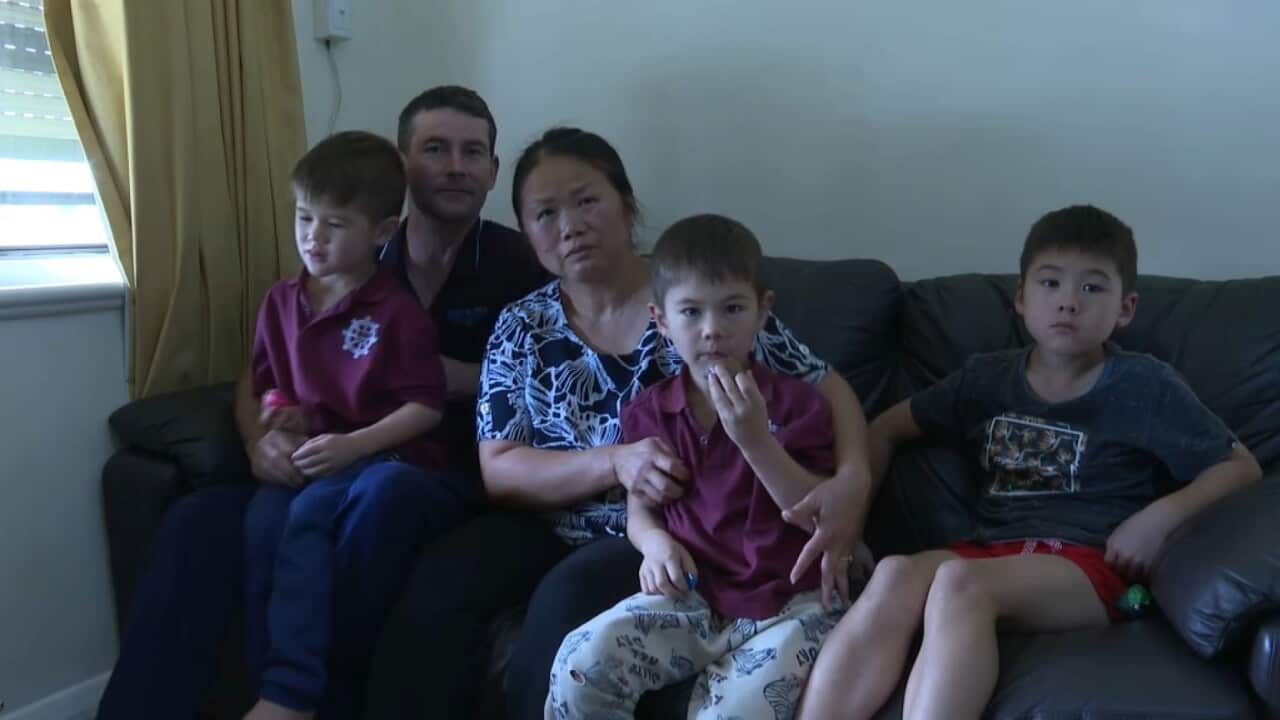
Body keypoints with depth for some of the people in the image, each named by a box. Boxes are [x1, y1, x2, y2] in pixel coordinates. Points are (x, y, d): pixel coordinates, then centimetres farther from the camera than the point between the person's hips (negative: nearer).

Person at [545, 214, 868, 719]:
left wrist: (755, 438, -18)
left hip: (786, 604, -2)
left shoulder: (795, 403, 1)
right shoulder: (649, 412, 8)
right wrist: (655, 542, -7)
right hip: (691, 597, 3)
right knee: (581, 663, -22)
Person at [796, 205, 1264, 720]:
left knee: (959, 579, -35)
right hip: (993, 554, 4)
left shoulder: (1144, 385, 4)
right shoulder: (986, 378, 13)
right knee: (896, 574, -31)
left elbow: (1241, 467, 8)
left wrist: (1160, 517, -11)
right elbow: (885, 429, 21)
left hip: (1088, 567, -3)